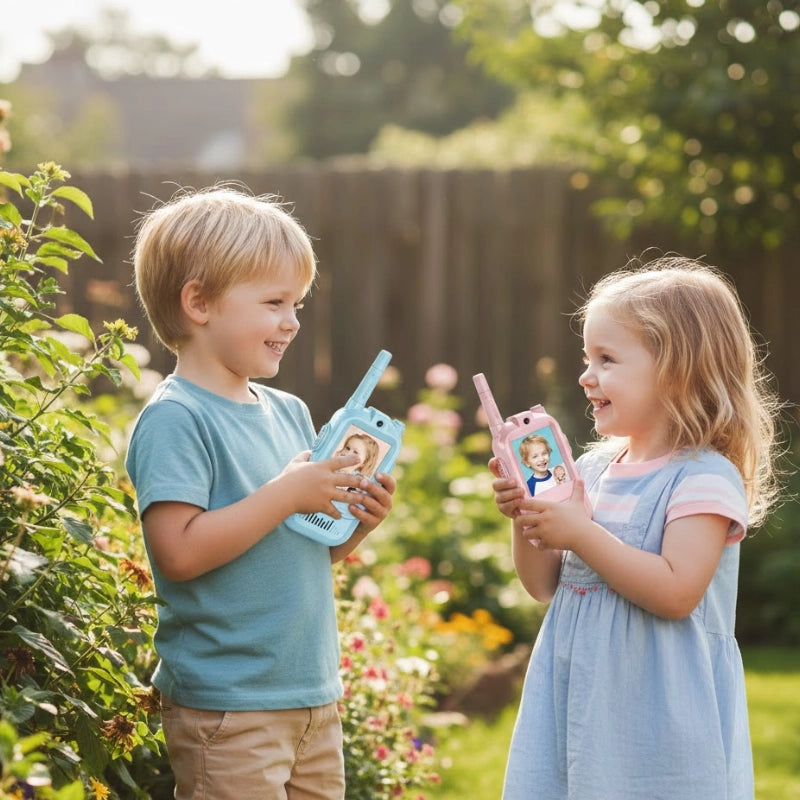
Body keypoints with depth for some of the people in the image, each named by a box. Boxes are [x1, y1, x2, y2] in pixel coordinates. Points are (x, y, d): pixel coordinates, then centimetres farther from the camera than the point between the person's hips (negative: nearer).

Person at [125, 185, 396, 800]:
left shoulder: (289, 413, 12)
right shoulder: (174, 419, -13)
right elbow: (179, 552, -23)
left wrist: (356, 521, 0)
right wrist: (286, 494, -21)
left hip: (315, 696, 8)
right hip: (227, 707, -8)